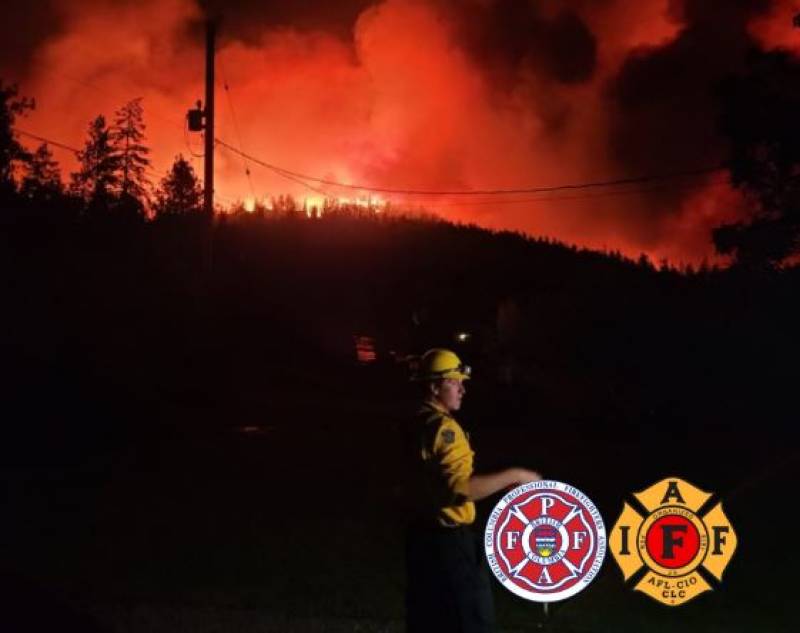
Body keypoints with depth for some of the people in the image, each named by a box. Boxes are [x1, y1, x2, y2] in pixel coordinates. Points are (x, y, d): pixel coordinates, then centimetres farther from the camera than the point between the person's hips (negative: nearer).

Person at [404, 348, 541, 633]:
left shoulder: (420, 423, 11)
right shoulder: (442, 427, -20)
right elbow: (463, 488, -30)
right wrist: (514, 475, -22)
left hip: (425, 532, 9)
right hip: (448, 540, -9)